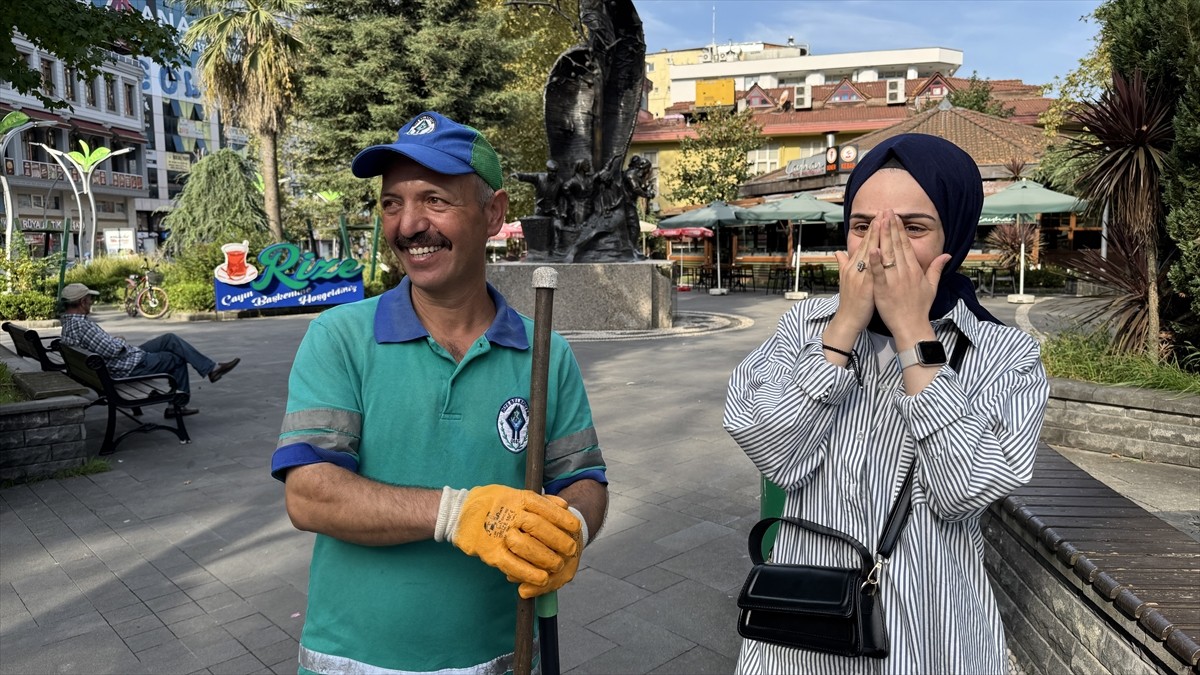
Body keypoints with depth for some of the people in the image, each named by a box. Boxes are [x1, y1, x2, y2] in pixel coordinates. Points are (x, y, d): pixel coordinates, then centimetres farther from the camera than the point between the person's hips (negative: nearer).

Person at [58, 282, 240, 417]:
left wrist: (115, 340, 5)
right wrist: (120, 341, -8)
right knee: (177, 359, 5)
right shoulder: (78, 324, -25)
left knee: (170, 339, 10)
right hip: (130, 368, -10)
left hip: (130, 356, 10)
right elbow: (112, 349, -27)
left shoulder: (70, 322, 8)